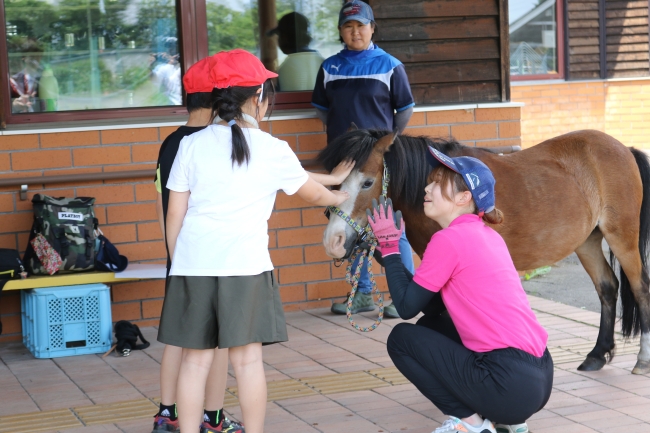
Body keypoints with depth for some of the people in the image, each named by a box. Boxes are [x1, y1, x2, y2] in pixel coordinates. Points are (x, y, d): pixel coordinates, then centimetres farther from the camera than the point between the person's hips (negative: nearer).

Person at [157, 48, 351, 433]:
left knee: (195, 360, 6)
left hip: (194, 262, 2)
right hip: (244, 264, -2)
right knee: (248, 359, 5)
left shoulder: (192, 145, 6)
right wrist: (341, 198, 40)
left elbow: (175, 213, 6)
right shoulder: (273, 150, 3)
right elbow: (313, 194, 20)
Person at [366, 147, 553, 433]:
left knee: (402, 339, 6)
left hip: (511, 382, -8)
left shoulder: (450, 239, -10)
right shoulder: (488, 235, 16)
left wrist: (389, 246, 6)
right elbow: (435, 306, 23)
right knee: (432, 325, 25)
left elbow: (407, 307, -3)